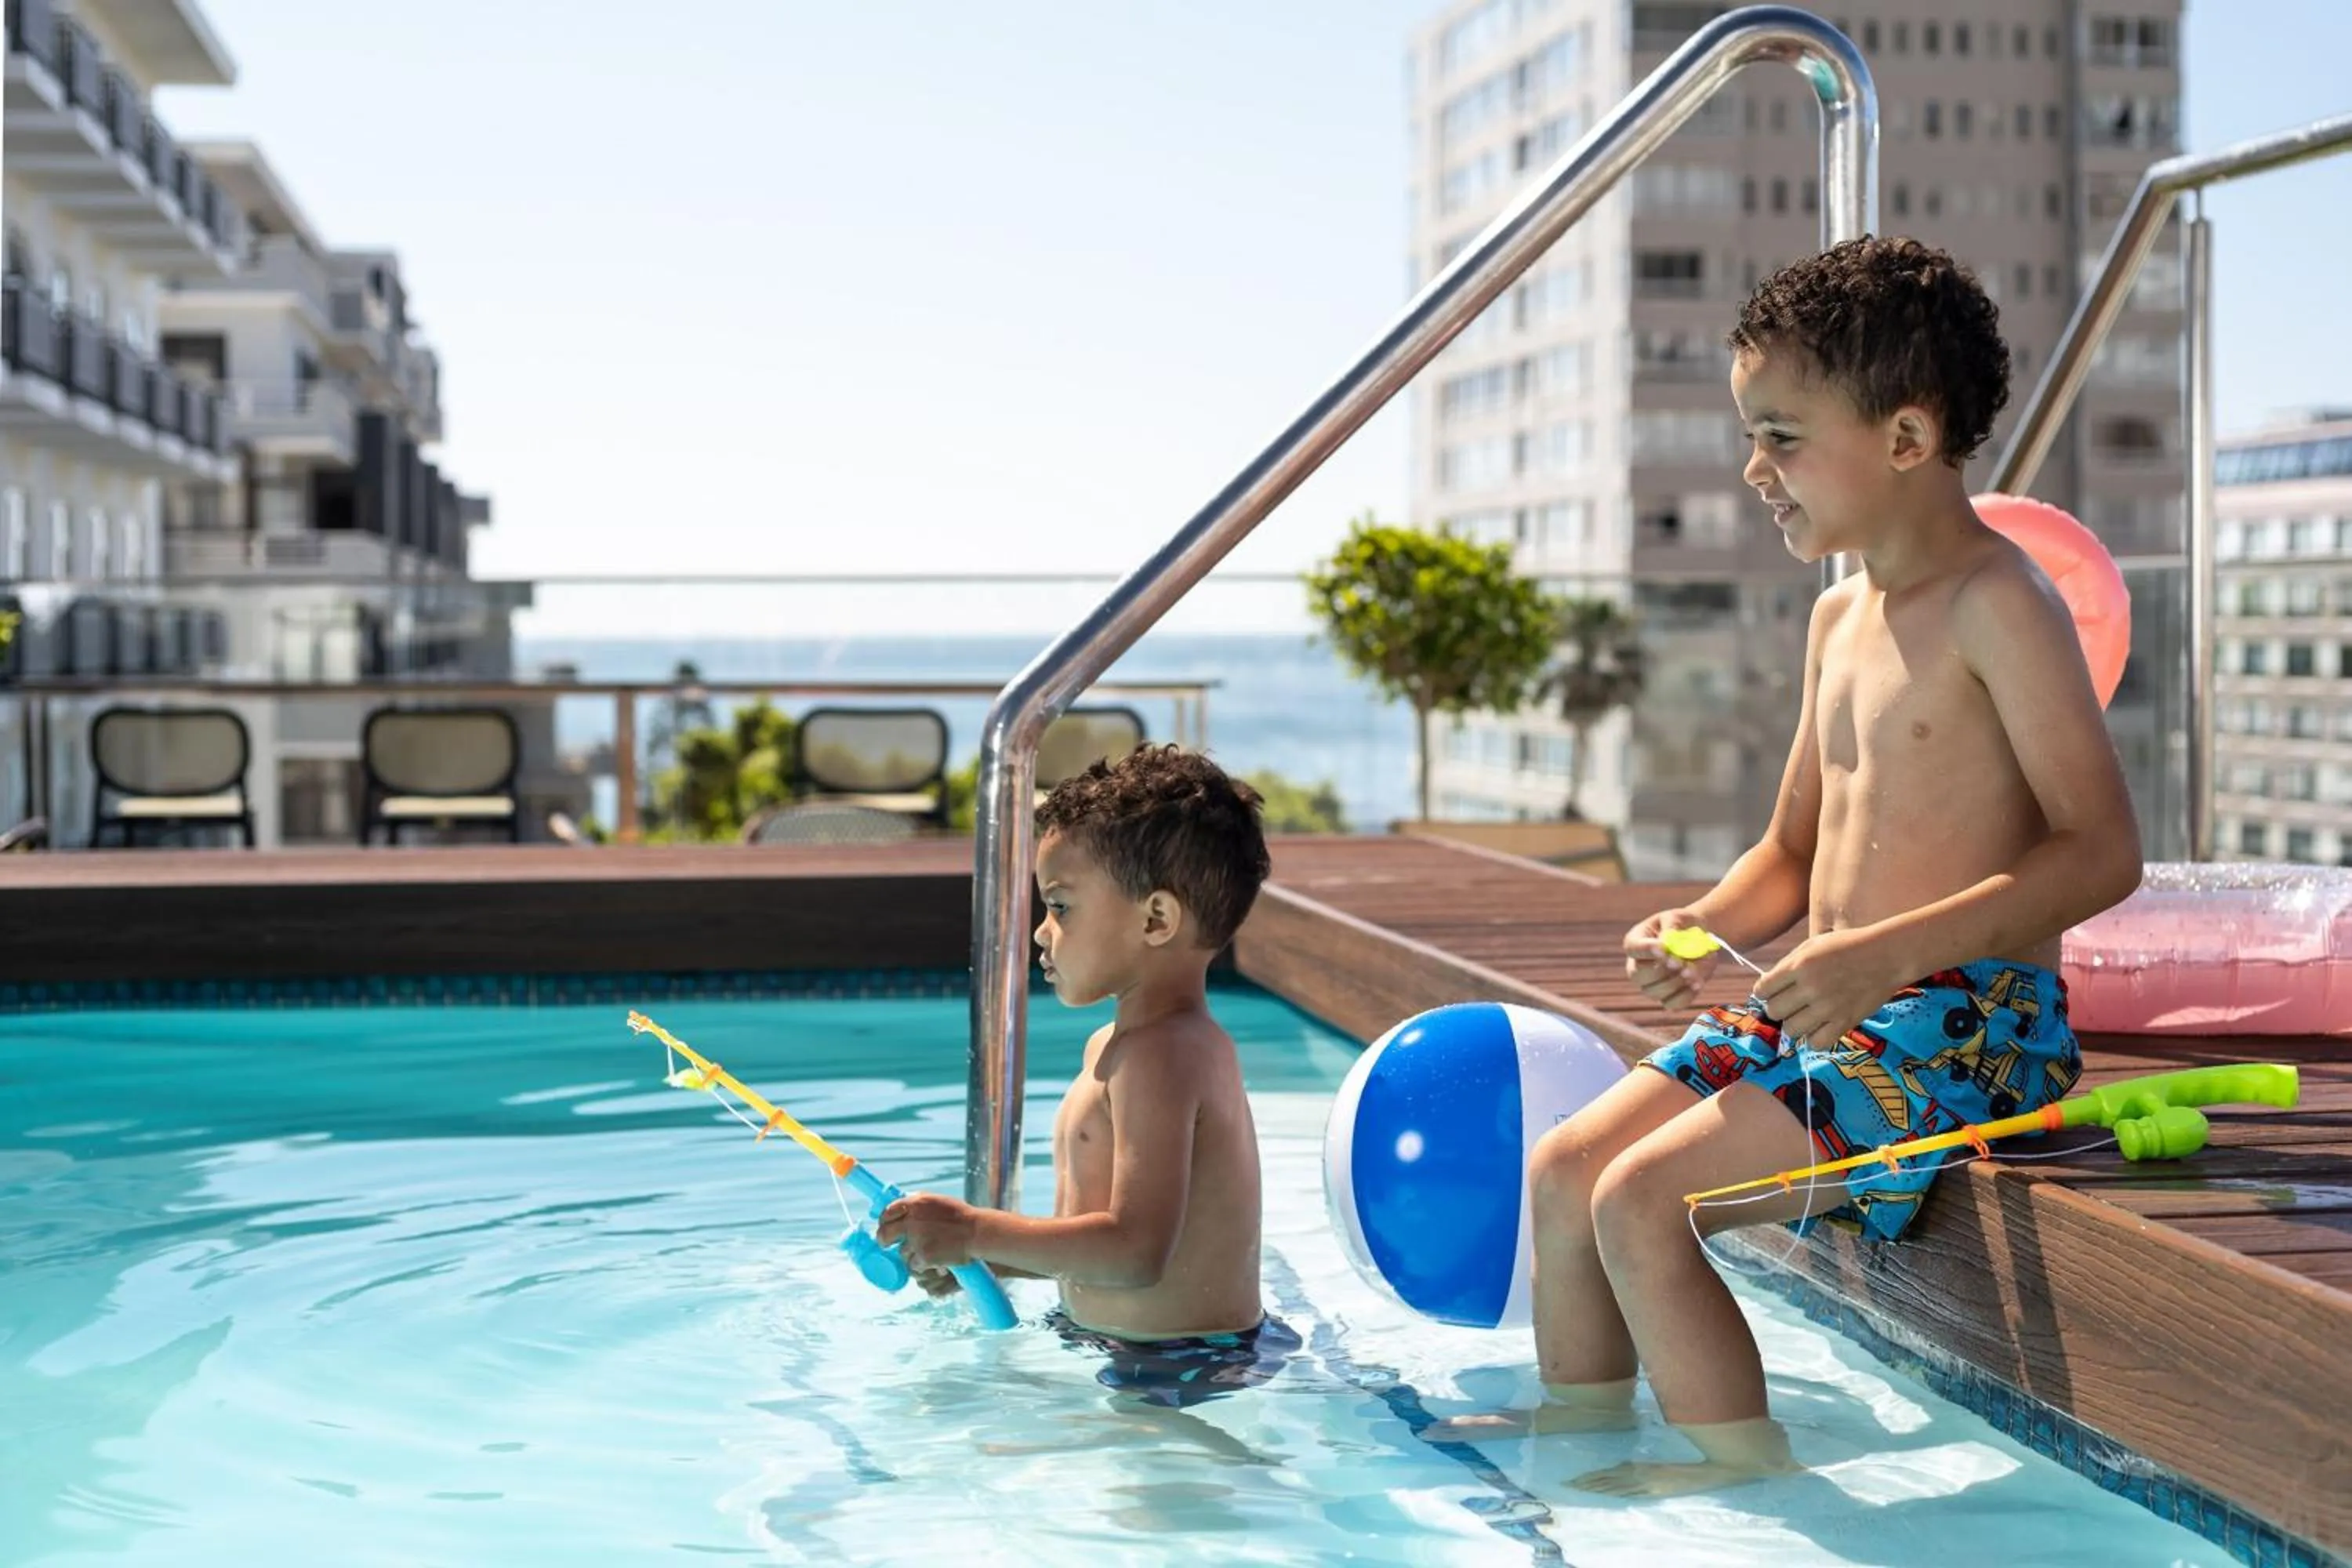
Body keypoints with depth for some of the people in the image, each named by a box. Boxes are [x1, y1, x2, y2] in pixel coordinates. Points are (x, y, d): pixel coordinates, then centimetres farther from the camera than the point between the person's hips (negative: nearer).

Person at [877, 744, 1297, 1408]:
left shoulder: (1160, 1056, -19)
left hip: (1180, 1372, -10)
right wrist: (975, 1258, 7)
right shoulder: (1111, 1045, 15)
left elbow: (1137, 1250, -27)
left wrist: (975, 1232, -20)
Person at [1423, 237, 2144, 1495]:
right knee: (1563, 1165, 6)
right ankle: (1581, 1415, 23)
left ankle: (1743, 1467, -5)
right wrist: (1700, 929, 0)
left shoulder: (1997, 604, -14)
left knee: (1640, 1200, -20)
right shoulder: (1841, 615, 14)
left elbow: (2102, 850, -20)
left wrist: (1891, 952, -29)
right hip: (1828, 1013, 9)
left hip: (1960, 1025, -9)